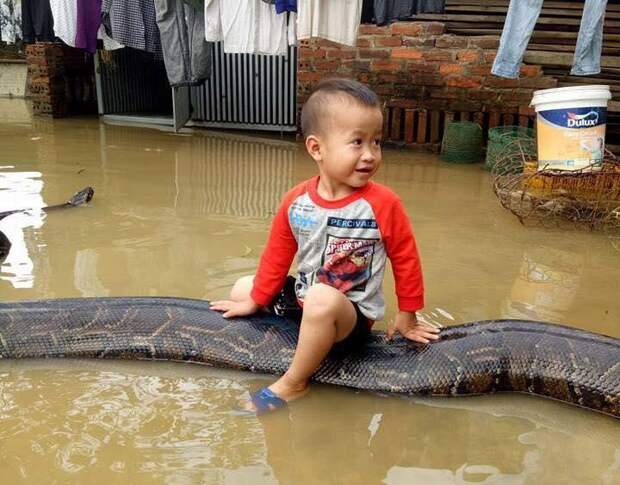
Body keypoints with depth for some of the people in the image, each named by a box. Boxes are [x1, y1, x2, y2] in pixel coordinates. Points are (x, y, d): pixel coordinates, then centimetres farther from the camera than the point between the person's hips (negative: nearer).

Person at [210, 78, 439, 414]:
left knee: (322, 299, -38)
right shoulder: (296, 202, -10)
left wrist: (407, 318, 0)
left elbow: (405, 260, -8)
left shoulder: (383, 204, -20)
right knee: (241, 288, 10)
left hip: (353, 315, -5)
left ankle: (293, 384, -15)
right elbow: (277, 256, 4)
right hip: (302, 298, 5)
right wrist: (255, 302, 13)